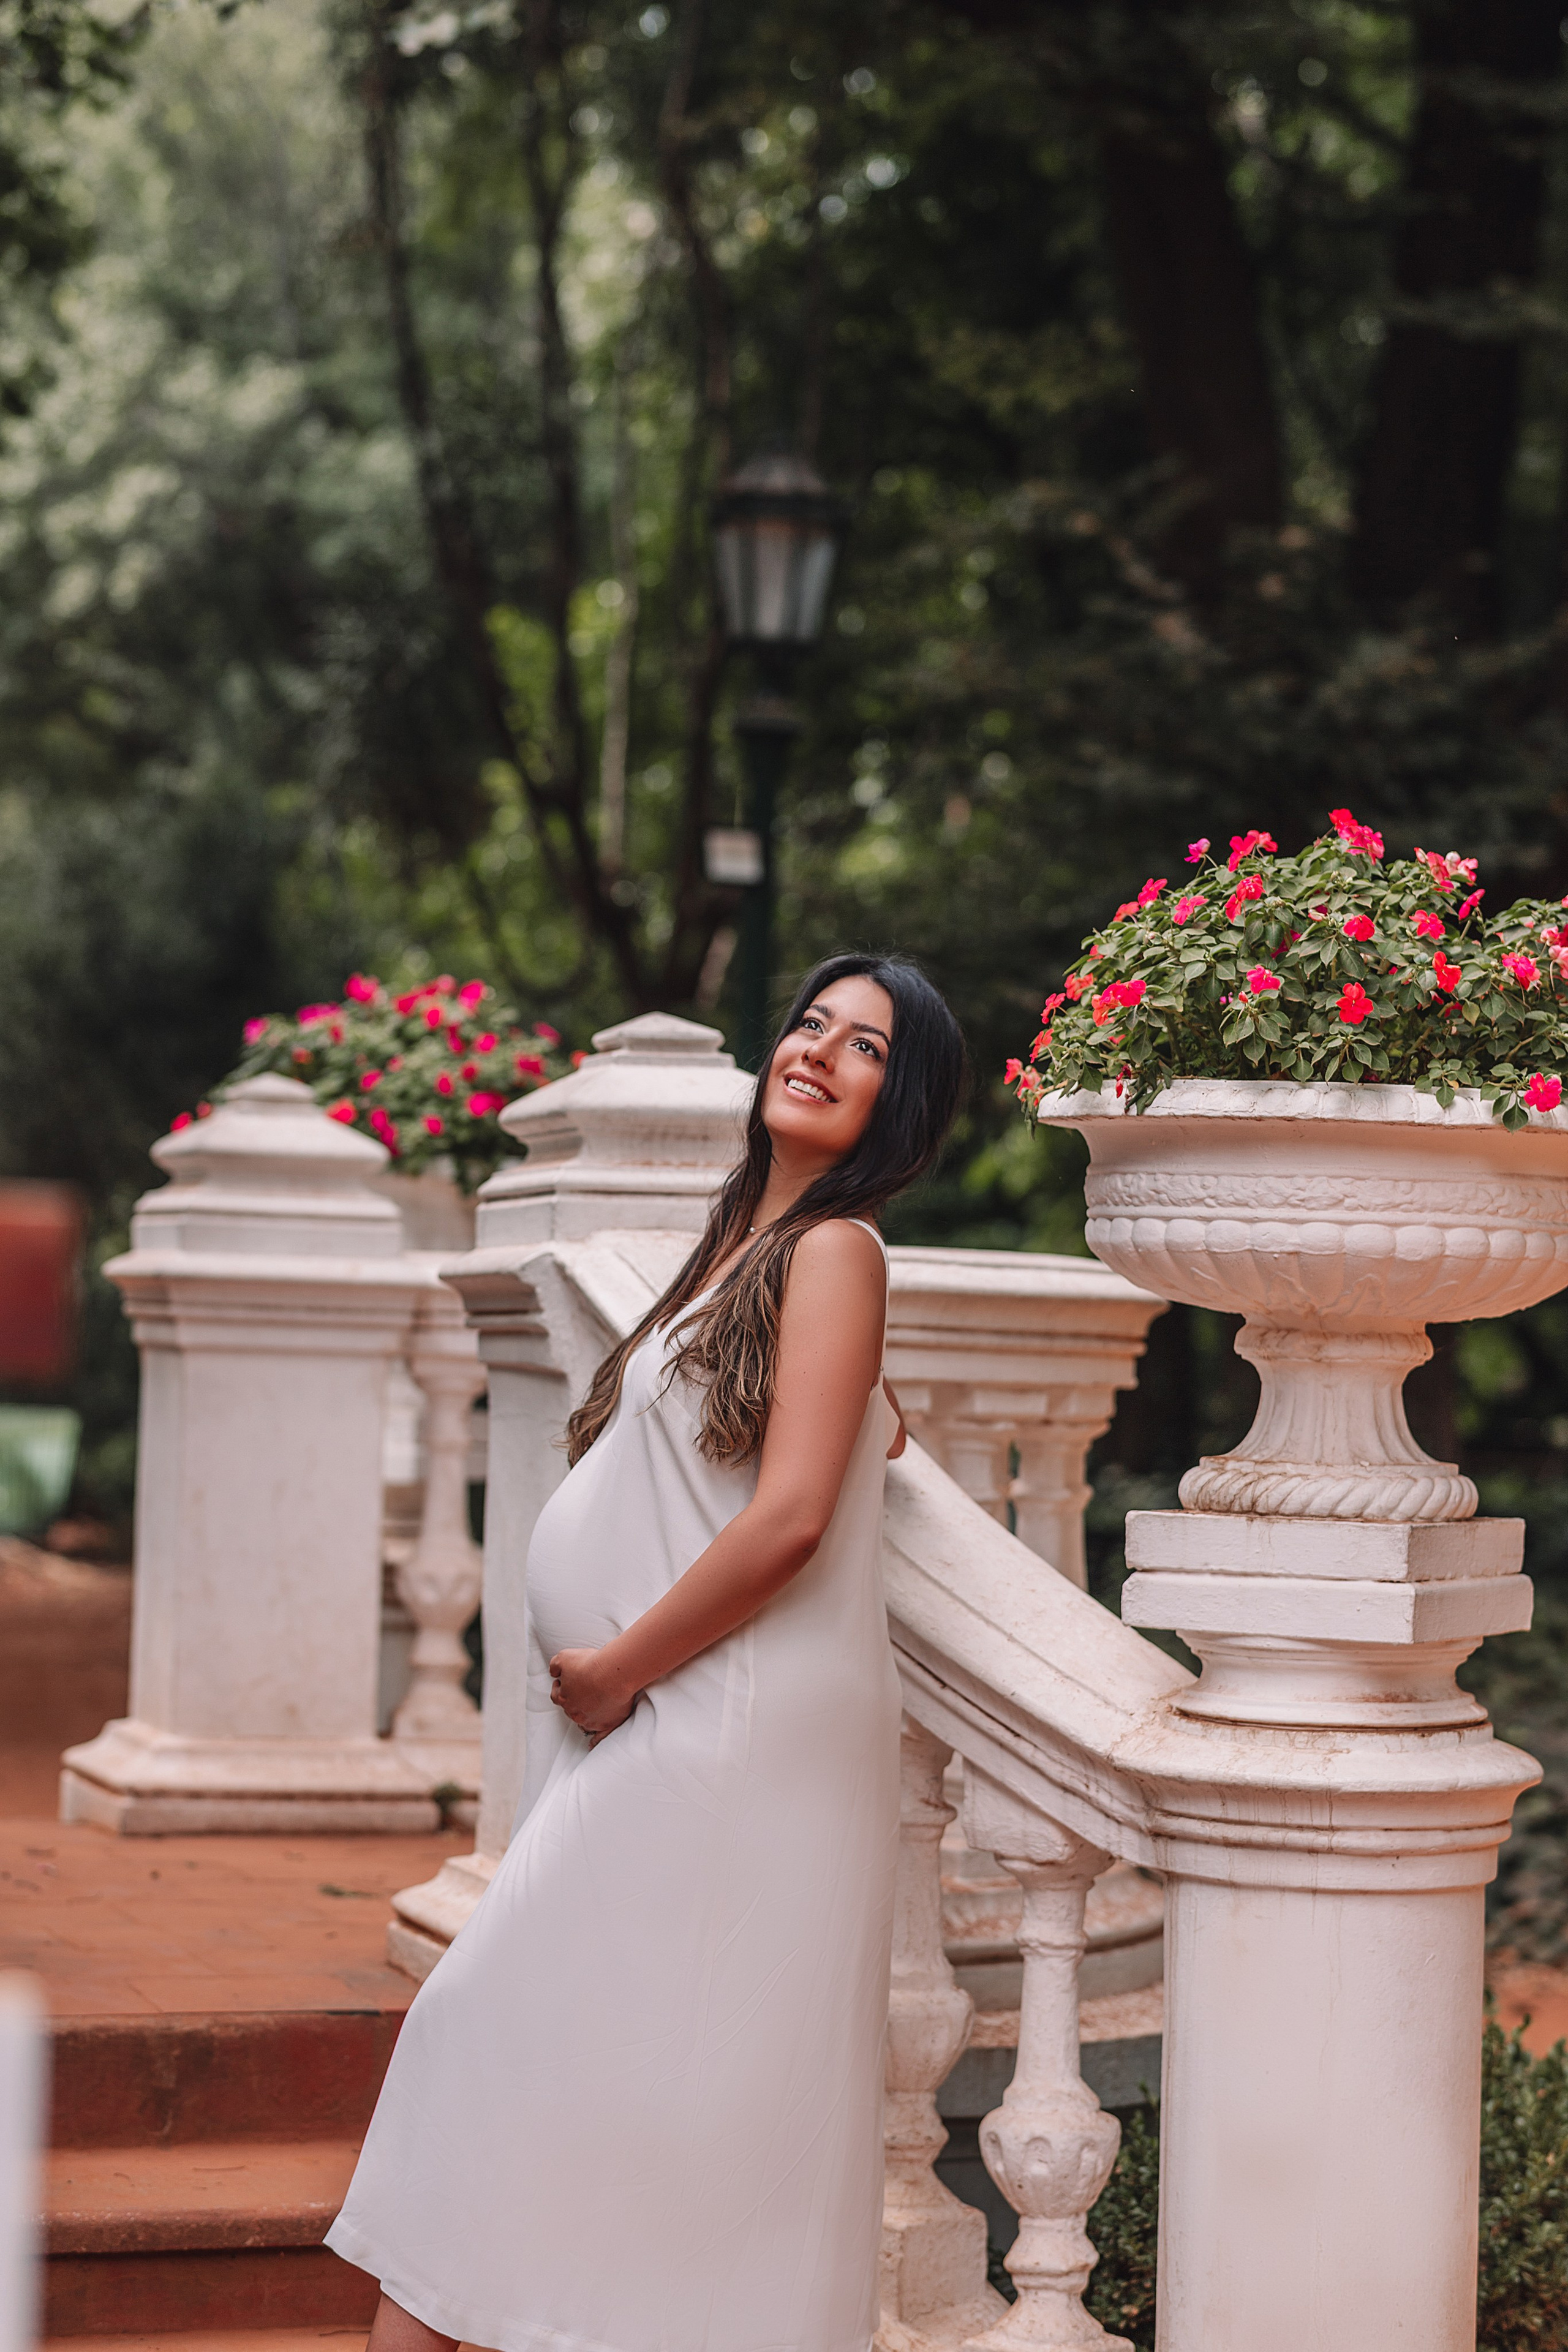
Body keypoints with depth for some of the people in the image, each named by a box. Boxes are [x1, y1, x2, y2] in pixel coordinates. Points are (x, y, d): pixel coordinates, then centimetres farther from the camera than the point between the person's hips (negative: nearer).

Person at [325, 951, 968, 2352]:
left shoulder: (833, 1250, -10)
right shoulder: (749, 1244, 16)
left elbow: (792, 1514, -19)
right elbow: (877, 1432, 31)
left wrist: (615, 1669, -11)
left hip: (733, 1742, -8)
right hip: (668, 1733, 8)